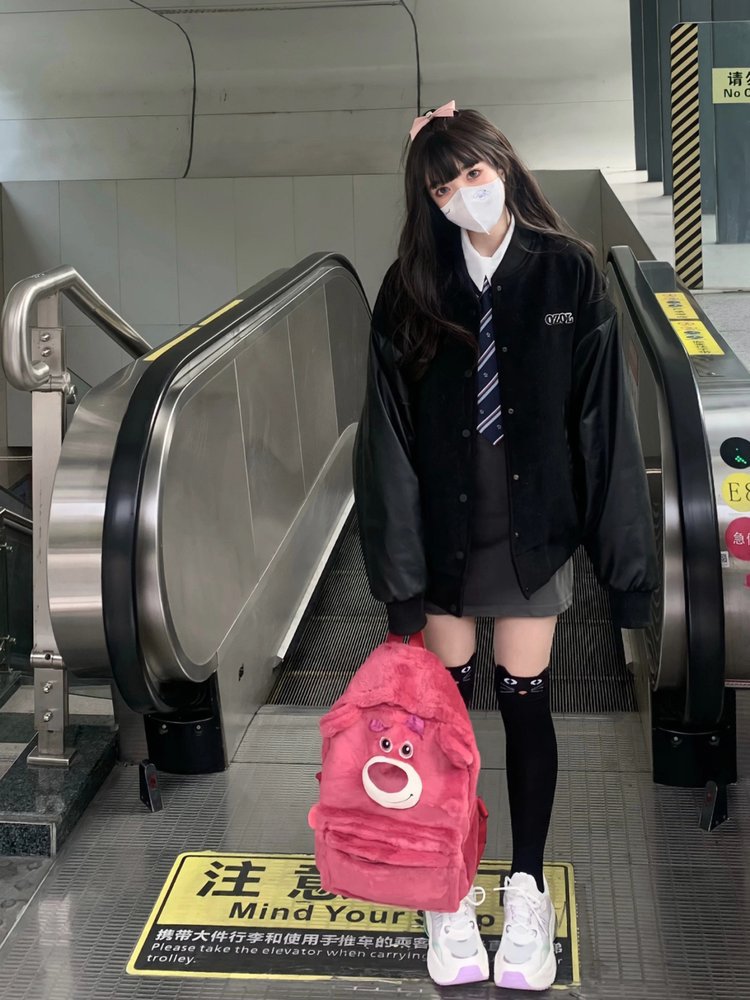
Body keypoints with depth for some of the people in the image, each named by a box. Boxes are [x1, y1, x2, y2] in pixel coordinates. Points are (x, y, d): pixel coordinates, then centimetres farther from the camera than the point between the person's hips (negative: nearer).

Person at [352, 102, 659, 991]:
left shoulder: (568, 274, -4)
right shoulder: (410, 290, -3)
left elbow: (603, 418, -5)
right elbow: (388, 435, -6)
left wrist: (625, 553, -7)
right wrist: (399, 567, -10)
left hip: (533, 526, -1)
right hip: (443, 527, 1)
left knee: (525, 702, 8)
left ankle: (526, 888, 26)